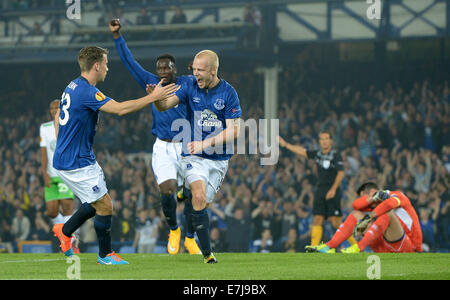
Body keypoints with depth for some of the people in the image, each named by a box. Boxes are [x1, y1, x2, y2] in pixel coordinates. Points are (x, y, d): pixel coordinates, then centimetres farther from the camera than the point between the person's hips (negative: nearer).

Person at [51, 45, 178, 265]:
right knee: (105, 207, -1)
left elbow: (58, 117, 23)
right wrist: (153, 97, -27)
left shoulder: (73, 87, 11)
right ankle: (105, 255, 10)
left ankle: (65, 230, 26)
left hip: (64, 159, 10)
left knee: (97, 204, 18)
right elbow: (120, 109, -31)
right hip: (77, 164, -10)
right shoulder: (87, 92, -22)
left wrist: (62, 146, 25)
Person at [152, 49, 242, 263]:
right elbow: (164, 105, -6)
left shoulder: (228, 93, -4)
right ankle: (207, 253, -24)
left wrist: (205, 144, -17)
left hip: (219, 159, 1)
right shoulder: (190, 87, 0)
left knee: (202, 204, 4)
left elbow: (234, 131, -7)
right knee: (199, 197, -22)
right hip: (193, 156, -1)